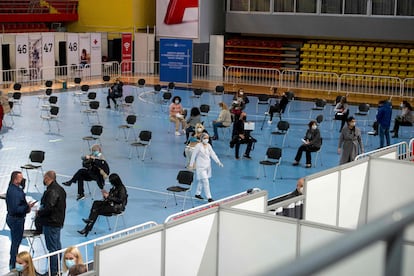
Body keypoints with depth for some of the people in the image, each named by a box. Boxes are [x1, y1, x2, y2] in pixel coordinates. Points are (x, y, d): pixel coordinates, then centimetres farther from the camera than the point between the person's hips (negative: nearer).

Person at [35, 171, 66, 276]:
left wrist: (39, 213, -11)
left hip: (51, 223, -10)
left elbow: (49, 208, -28)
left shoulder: (52, 191, -21)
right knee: (57, 246, 17)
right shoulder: (60, 189, 11)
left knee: (52, 248, -4)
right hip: (58, 221, 10)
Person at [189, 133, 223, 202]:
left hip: (207, 166, 6)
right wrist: (191, 164, -5)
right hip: (201, 167, -6)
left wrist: (218, 162, -7)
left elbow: (213, 154, 3)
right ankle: (209, 197, -8)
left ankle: (197, 194, 34)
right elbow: (194, 155, -7)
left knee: (202, 181, 17)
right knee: (206, 182, -10)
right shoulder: (198, 146, -12)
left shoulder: (208, 145, 5)